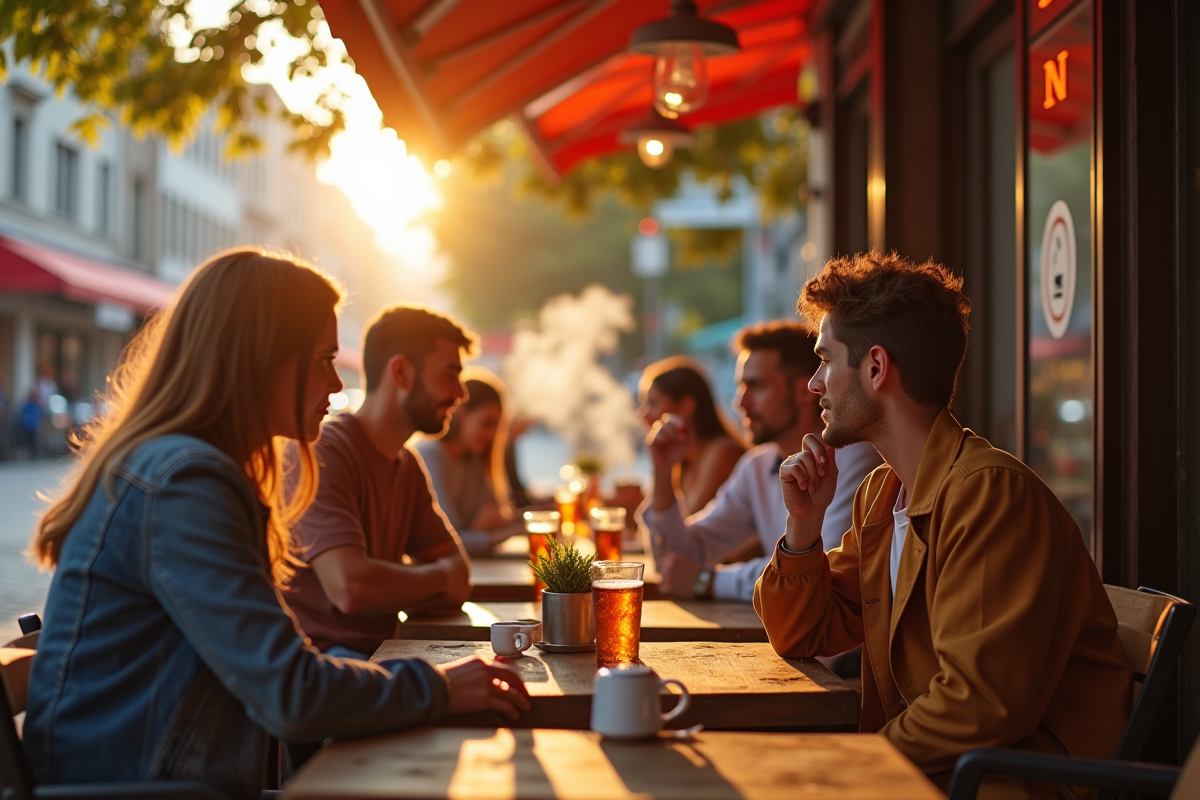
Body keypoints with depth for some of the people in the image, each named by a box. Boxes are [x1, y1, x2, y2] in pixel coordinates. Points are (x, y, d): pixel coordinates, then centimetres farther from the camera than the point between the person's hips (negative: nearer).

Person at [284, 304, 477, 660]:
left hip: (382, 652, 9)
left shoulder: (408, 465, 15)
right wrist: (440, 577, -9)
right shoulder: (323, 455, -16)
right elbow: (349, 586, -28)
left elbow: (456, 561, 14)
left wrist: (399, 588, -10)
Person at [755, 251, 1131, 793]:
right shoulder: (881, 494, 10)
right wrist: (804, 525, 0)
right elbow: (803, 637, 15)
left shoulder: (989, 490, -20)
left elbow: (982, 703, -26)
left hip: (1033, 778, -8)